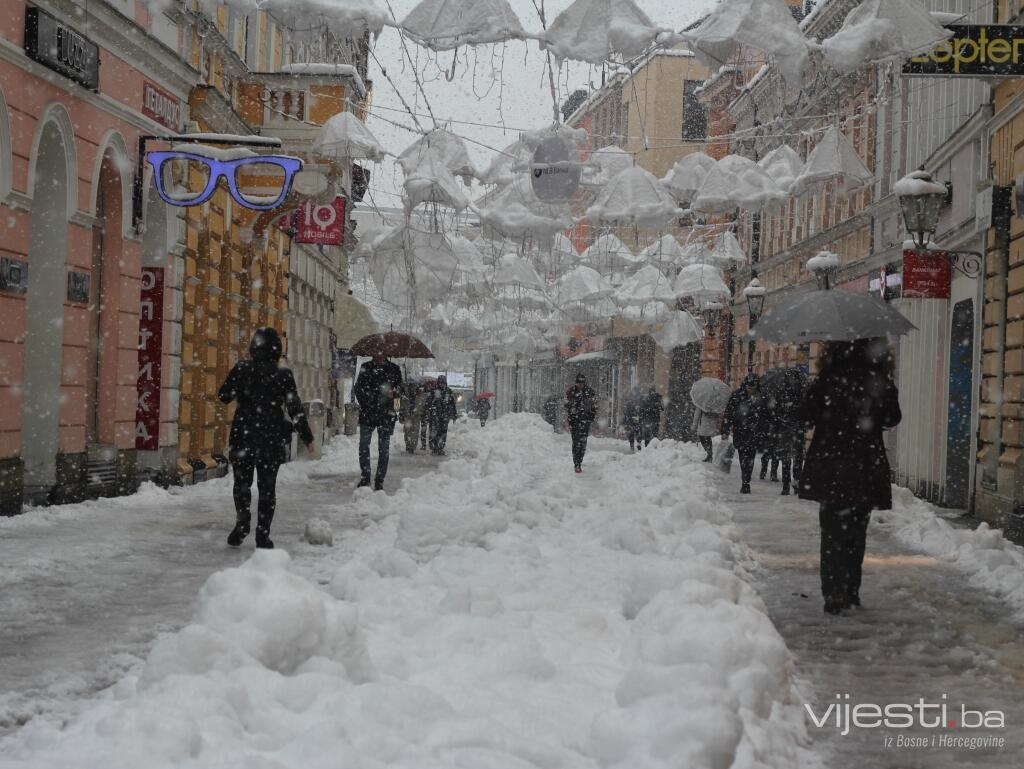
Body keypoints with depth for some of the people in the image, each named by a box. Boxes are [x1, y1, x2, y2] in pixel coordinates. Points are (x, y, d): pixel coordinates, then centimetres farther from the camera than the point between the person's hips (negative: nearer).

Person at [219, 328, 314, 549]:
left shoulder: (241, 369, -5)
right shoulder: (283, 375, -7)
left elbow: (224, 396, 4)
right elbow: (295, 409, -4)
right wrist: (307, 437, 5)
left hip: (243, 435, 0)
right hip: (272, 439, 0)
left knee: (242, 482, 15)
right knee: (267, 486, 9)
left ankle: (242, 522, -3)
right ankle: (263, 535, 7)